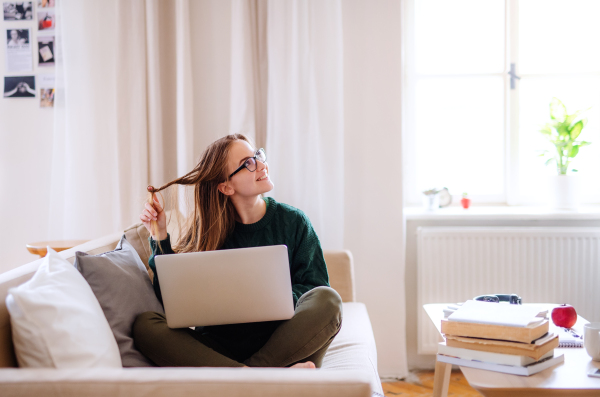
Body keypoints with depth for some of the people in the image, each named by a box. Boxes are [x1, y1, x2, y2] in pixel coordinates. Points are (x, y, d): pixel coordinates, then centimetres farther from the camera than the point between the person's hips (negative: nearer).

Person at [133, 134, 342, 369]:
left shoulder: (293, 222, 6)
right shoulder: (206, 229, 6)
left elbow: (316, 288, 4)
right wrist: (160, 237, -5)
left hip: (281, 341, -1)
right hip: (219, 347, 1)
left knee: (327, 300, -27)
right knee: (145, 325, -24)